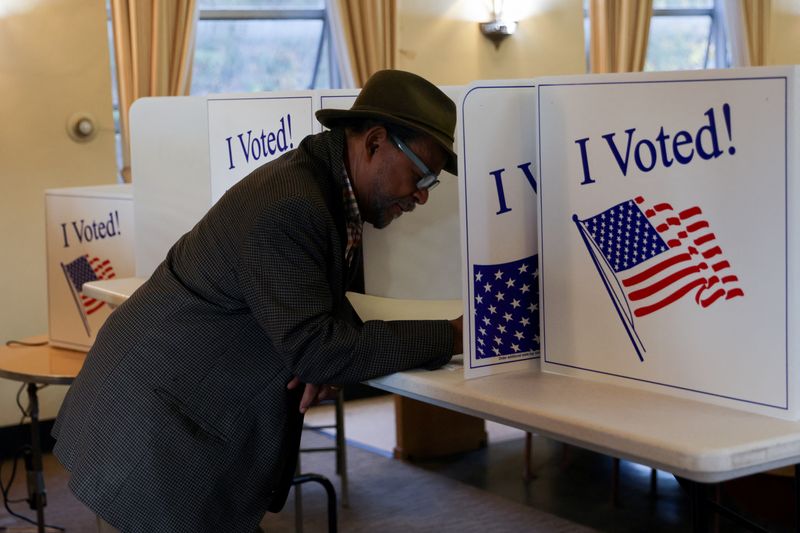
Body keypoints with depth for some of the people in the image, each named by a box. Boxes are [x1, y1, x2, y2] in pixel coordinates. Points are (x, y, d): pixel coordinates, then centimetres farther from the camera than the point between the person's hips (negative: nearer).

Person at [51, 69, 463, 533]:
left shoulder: (328, 184, 2)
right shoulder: (287, 205, -26)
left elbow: (322, 302, 12)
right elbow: (311, 347, -29)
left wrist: (330, 357, -12)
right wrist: (452, 338, -26)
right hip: (155, 427, -9)